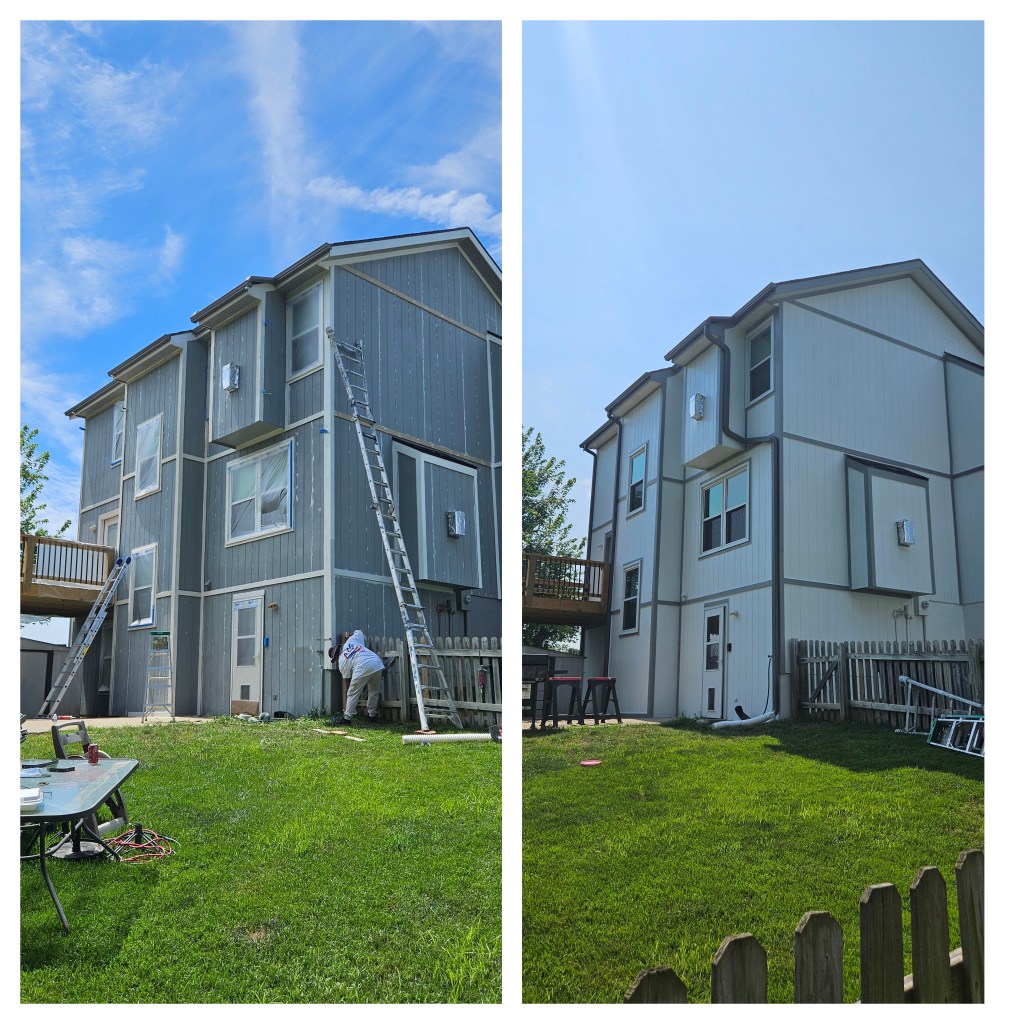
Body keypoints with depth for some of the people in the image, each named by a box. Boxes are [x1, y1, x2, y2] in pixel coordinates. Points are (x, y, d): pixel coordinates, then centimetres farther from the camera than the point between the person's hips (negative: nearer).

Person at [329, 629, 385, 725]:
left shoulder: (341, 662, 17)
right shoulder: (352, 640, 25)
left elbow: (347, 678, 26)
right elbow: (360, 631, 41)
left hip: (362, 669, -5)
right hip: (377, 663, 5)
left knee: (353, 694, 12)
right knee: (374, 692, 21)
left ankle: (347, 718, 12)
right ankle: (372, 716, 29)